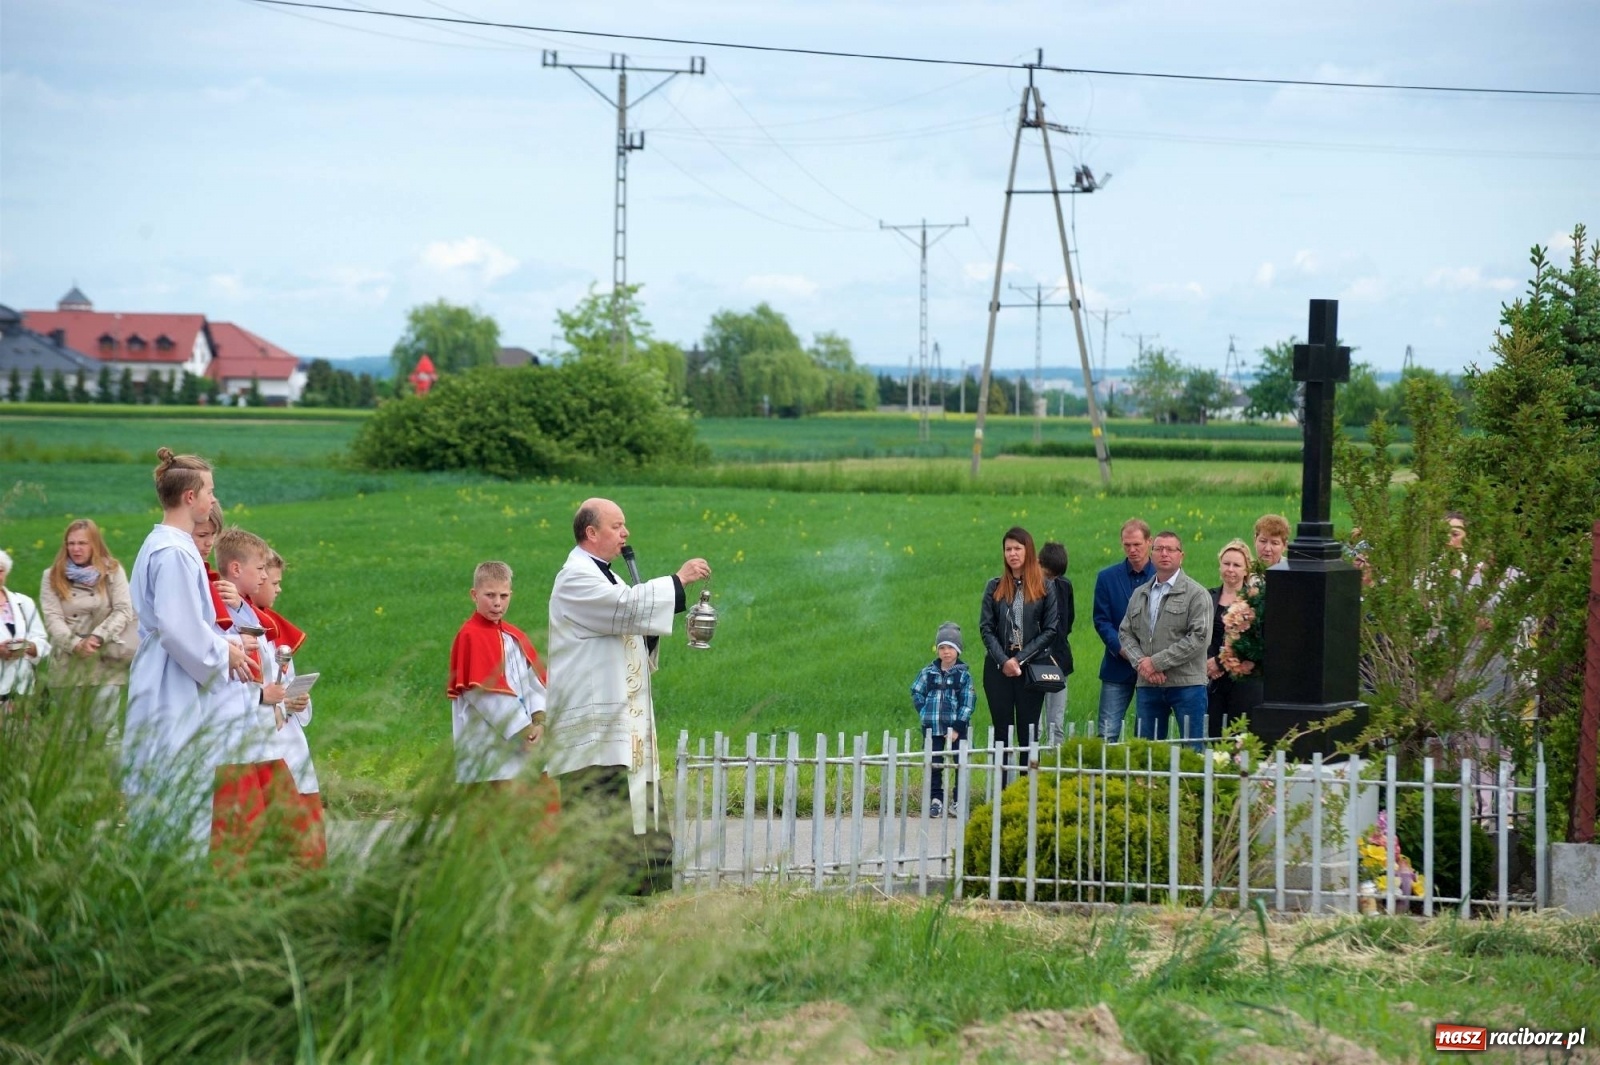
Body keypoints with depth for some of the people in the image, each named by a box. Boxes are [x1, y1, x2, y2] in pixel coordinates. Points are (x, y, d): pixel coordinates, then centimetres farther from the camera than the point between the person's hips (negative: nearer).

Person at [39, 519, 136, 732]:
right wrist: (75, 644, -17)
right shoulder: (52, 577, 9)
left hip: (106, 658, -1)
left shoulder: (112, 571, 7)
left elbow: (124, 610, -2)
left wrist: (98, 637, -17)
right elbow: (52, 618, -1)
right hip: (69, 660, 1)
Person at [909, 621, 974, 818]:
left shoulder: (964, 674, -1)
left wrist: (957, 727, -10)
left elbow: (967, 703, -4)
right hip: (933, 728, 2)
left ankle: (959, 801, 7)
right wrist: (925, 713, -3)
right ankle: (935, 800, 11)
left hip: (957, 727, -2)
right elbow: (916, 694, 11)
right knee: (934, 764, 5)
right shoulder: (928, 672, 6)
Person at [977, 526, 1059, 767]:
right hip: (998, 667, 1)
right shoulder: (995, 587, 7)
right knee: (1002, 732, 2)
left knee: (1028, 733, -1)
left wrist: (1020, 659, -9)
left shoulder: (1045, 588, 3)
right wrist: (1003, 661, -10)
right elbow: (986, 628, 3)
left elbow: (1051, 630, -1)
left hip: (1031, 668, -1)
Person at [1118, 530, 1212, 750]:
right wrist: (1140, 662, -6)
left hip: (1186, 684, -5)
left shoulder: (1196, 594, -2)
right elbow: (1126, 633, 15)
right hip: (1148, 685, 5)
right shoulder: (1139, 595, 16)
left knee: (1192, 750, -4)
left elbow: (1199, 638, -11)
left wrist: (1156, 662, -12)